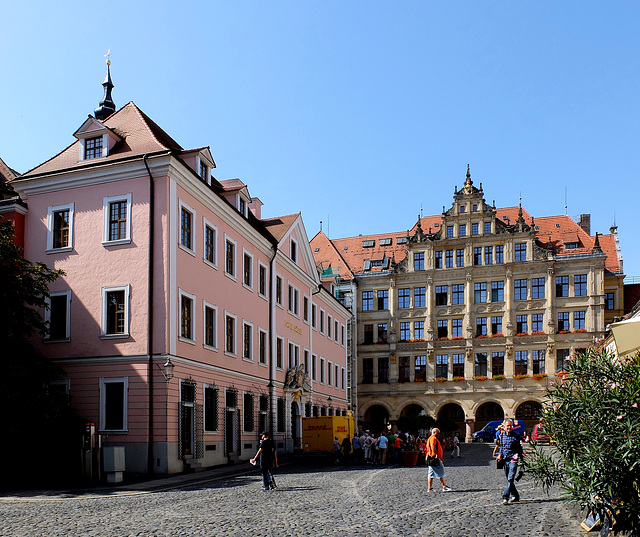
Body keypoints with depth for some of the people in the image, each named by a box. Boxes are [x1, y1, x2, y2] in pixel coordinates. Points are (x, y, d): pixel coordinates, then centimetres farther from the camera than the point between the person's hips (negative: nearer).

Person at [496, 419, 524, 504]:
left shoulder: (515, 436, -5)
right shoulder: (502, 436, 9)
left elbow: (519, 448, 1)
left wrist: (518, 455, -9)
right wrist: (500, 454, 7)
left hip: (513, 460, -5)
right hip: (505, 460, 6)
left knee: (510, 479, -14)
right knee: (508, 480, 12)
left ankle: (505, 497, -17)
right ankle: (515, 496, 27)